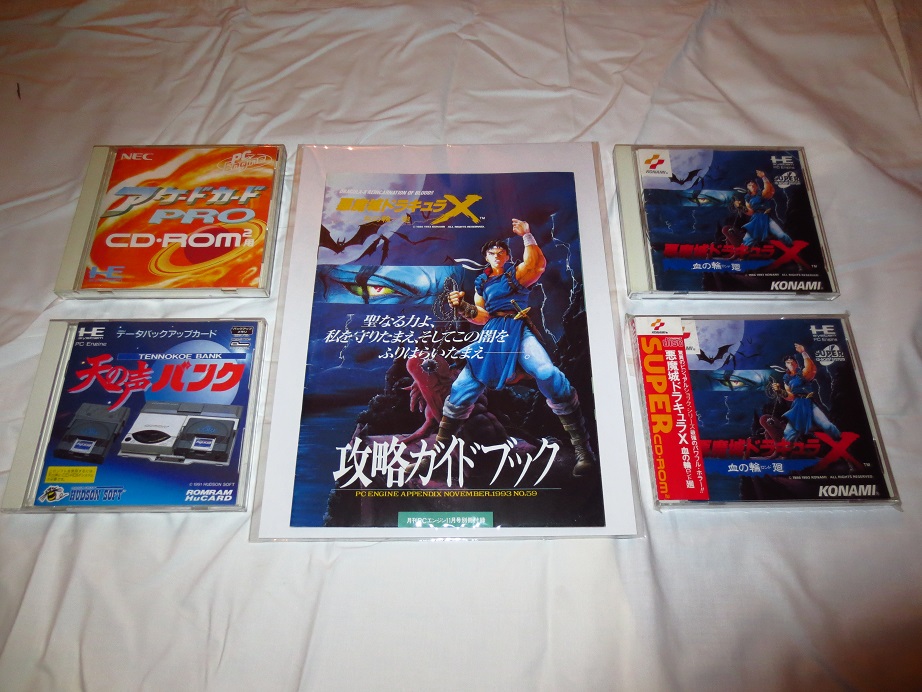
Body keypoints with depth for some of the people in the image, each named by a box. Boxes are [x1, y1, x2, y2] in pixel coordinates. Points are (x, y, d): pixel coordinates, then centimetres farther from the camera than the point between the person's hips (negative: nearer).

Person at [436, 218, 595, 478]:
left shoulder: (516, 272, 13)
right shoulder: (482, 282, 24)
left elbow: (538, 264, -8)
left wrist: (527, 236, -13)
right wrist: (461, 306, 6)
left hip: (518, 330, -4)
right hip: (491, 333, 5)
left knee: (548, 374, -30)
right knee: (462, 388, -4)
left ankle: (582, 448, -24)